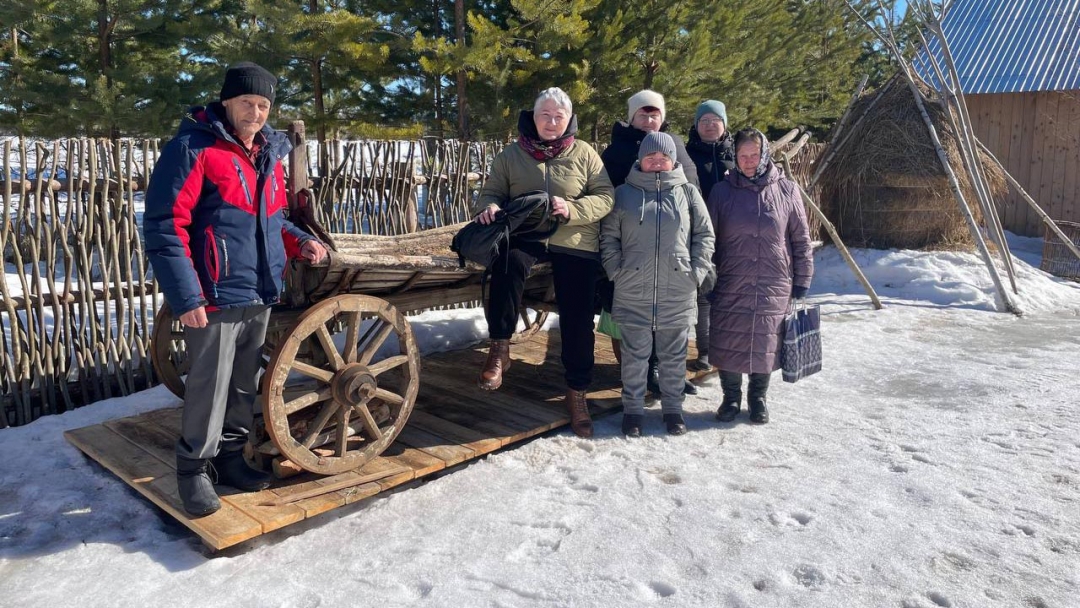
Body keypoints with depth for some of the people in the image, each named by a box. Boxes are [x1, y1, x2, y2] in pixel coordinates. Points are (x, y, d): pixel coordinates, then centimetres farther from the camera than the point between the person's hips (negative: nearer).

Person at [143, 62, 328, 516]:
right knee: (210, 388, 1)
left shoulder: (269, 154, 13)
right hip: (216, 296, -7)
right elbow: (164, 227, -15)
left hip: (259, 295, 7)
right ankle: (194, 469, 20)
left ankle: (230, 457, 33)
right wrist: (185, 297, -21)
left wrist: (300, 241, 4)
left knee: (245, 385, 17)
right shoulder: (194, 148, -10)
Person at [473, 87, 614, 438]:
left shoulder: (584, 154, 6)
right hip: (525, 235, 0)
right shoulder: (511, 155, 8)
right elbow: (492, 192, 9)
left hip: (576, 245, 1)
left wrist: (571, 209, -18)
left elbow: (606, 197, 0)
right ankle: (499, 349, -26)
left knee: (577, 320, 0)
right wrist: (490, 208, -16)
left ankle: (577, 392, 19)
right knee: (508, 260, -37)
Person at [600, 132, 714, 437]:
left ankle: (673, 407, 26)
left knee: (674, 355, 11)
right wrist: (617, 272, -3)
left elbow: (704, 235, 8)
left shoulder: (688, 192, 6)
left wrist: (696, 272, 0)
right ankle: (632, 409, 20)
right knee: (635, 354, 7)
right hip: (633, 292, 0)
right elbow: (609, 237, 6)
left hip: (678, 292, 1)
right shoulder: (623, 194, 4)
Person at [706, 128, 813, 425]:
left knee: (766, 344, 8)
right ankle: (731, 397, 27)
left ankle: (758, 397, 30)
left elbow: (800, 239, 6)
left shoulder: (786, 190, 1)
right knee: (728, 344, 5)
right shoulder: (722, 191, 1)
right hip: (730, 287, 0)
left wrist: (802, 280, 4)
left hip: (773, 288, 0)